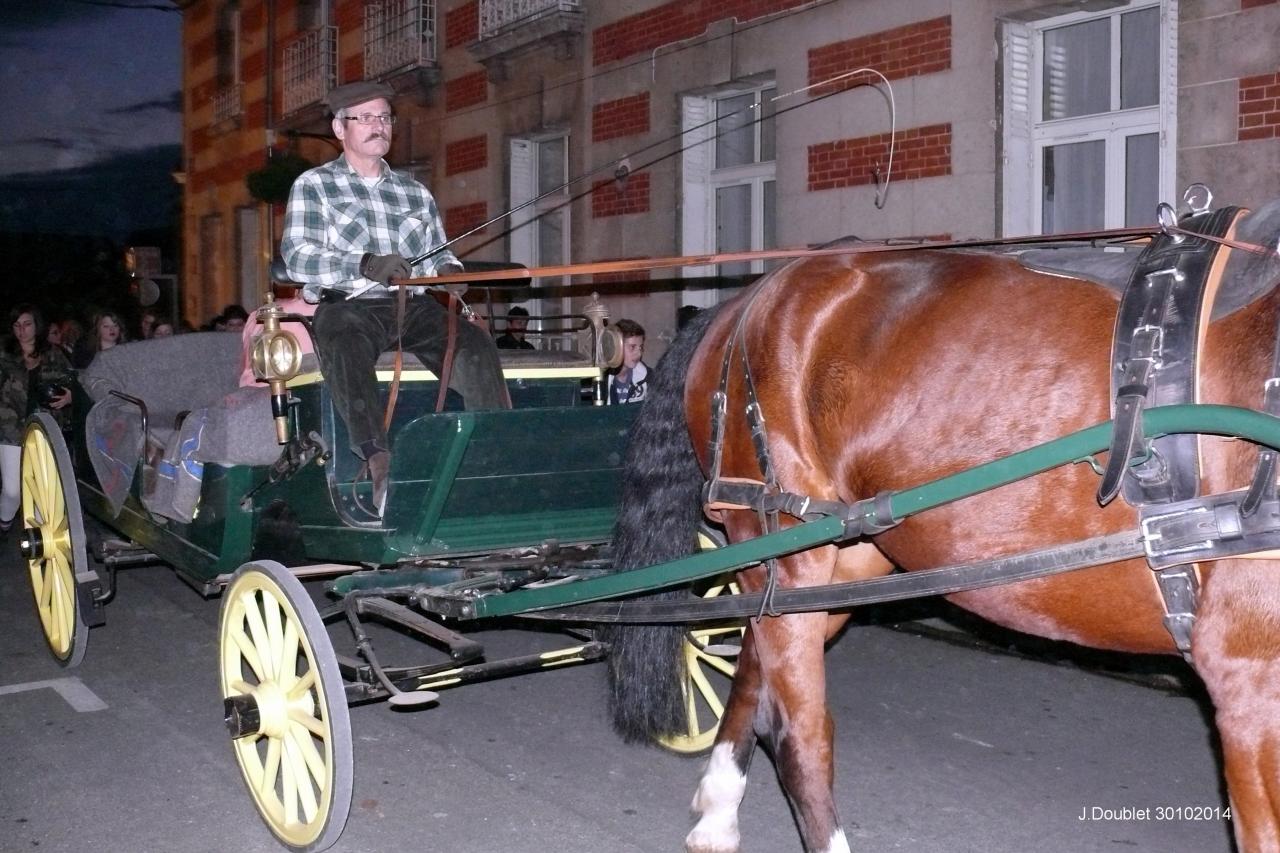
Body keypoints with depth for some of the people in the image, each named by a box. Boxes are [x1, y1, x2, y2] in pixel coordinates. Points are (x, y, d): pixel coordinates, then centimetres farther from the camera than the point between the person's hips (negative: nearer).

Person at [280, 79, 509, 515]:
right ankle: (379, 462, -50)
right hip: (348, 305, -4)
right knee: (345, 345, -39)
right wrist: (366, 263, -19)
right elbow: (297, 257, -3)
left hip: (415, 307, 4)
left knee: (475, 344, -27)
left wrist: (450, 269, -3)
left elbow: (439, 254, 24)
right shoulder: (313, 185, 12)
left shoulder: (415, 193, 26)